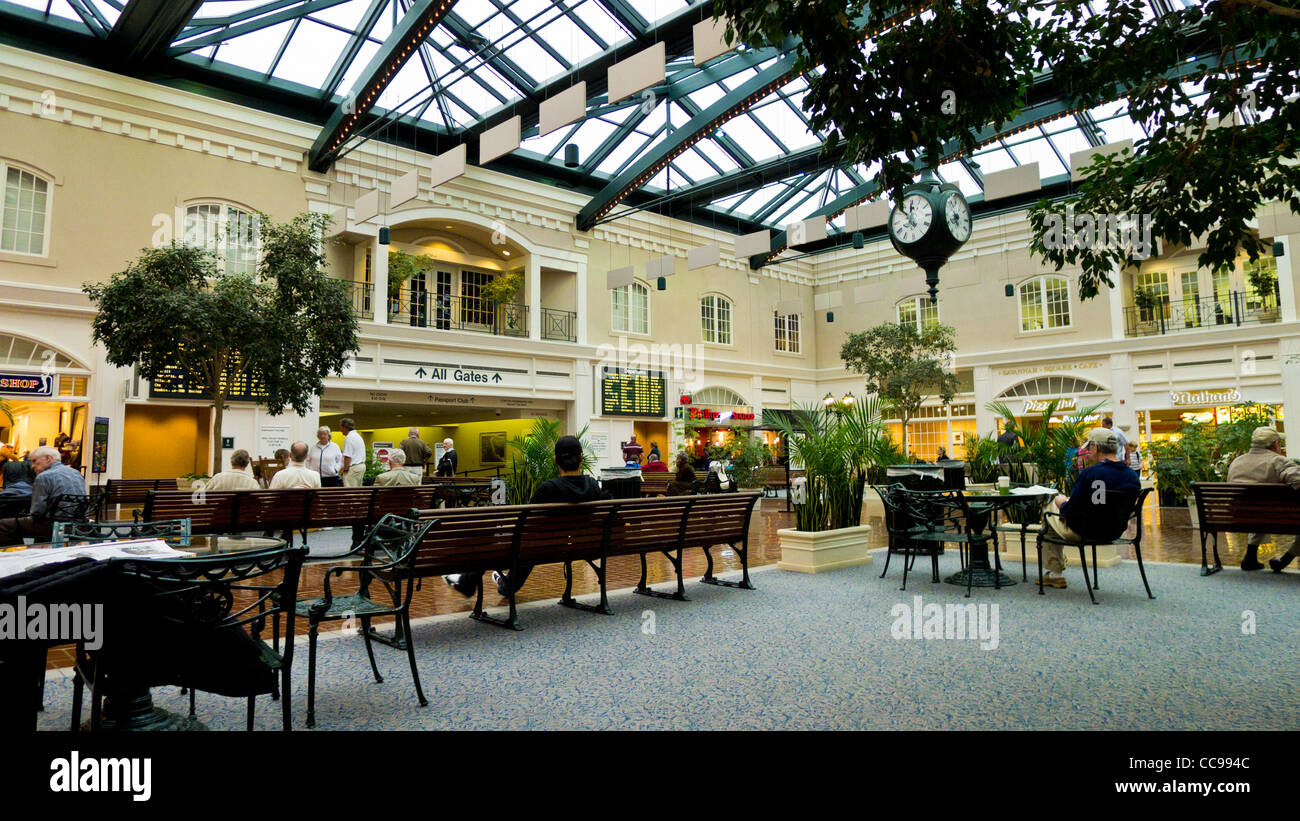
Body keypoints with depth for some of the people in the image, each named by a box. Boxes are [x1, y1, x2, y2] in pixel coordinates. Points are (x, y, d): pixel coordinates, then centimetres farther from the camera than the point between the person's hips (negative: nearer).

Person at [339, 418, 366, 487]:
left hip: (353, 468, -10)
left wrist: (345, 469, -10)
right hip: (362, 465, 10)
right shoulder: (358, 436, 18)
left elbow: (348, 456, -18)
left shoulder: (349, 438, -13)